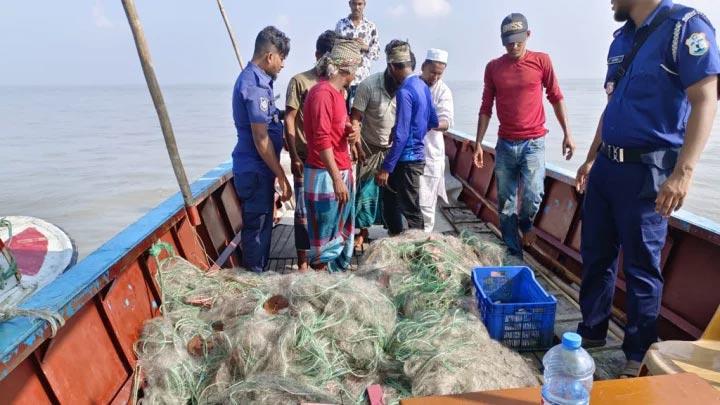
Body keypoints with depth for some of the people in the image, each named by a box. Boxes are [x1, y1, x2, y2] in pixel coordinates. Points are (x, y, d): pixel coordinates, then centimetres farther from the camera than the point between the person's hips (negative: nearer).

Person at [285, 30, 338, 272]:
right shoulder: (300, 81, -4)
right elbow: (289, 120, -6)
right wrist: (294, 157, -12)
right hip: (306, 159, -4)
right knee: (304, 213, 2)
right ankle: (303, 262, 14)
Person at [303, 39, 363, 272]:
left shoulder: (337, 92, 14)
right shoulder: (322, 93, -16)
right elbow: (322, 140, -22)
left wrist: (349, 130, 3)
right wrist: (337, 179, -24)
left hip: (342, 171, 10)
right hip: (326, 175, -10)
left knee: (343, 227, 18)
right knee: (326, 232, 2)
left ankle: (340, 267, 32)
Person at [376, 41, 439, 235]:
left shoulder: (404, 92, -19)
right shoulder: (422, 86, 8)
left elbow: (401, 136, -22)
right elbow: (434, 121, 17)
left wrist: (386, 168, -19)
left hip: (406, 159, -9)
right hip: (417, 154, 9)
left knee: (411, 211, 1)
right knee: (390, 202, 19)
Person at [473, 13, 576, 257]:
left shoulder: (542, 61, 1)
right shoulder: (493, 67, 4)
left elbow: (556, 98, 8)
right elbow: (486, 108, 7)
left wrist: (567, 133, 6)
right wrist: (478, 143, 2)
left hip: (533, 143, -2)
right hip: (505, 145, 2)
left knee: (533, 196, -17)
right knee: (505, 205, 4)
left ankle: (525, 222, 18)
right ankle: (514, 255, 16)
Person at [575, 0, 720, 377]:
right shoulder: (621, 39, 14)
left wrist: (683, 172, -25)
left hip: (646, 171, -7)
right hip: (606, 166, 8)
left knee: (640, 266, 4)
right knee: (595, 255, 14)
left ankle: (639, 353, 22)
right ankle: (592, 331, 31)